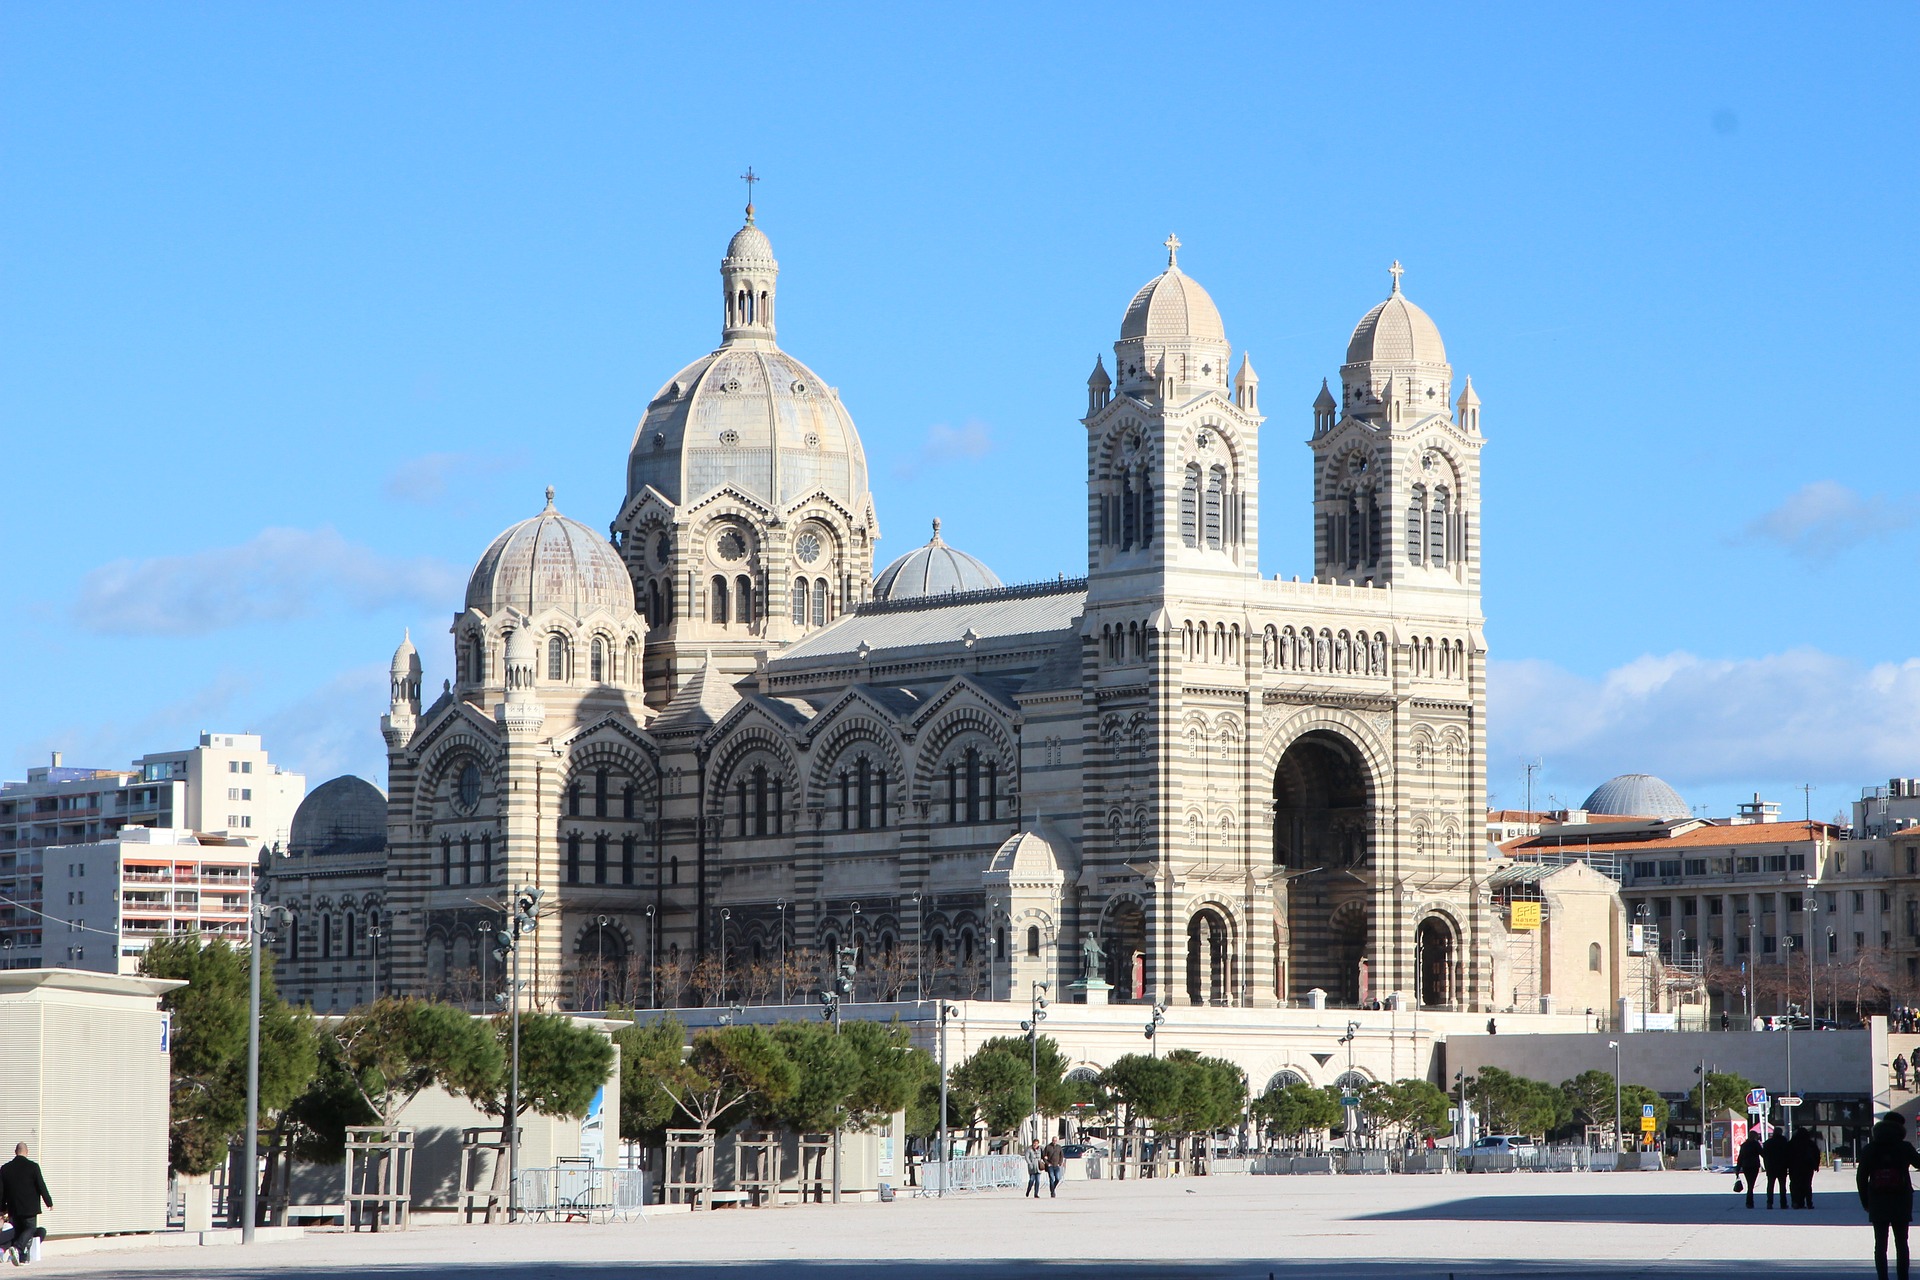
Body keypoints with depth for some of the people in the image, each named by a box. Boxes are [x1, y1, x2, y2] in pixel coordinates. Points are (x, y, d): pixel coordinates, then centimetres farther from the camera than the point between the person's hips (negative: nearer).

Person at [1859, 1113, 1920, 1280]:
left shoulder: (1869, 1149, -1)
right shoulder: (1904, 1148, -6)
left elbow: (1861, 1177, 0)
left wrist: (1865, 1202, 7)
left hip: (1878, 1203, 1)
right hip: (1900, 1202, -1)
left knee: (1880, 1244, 5)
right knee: (1901, 1244, 8)